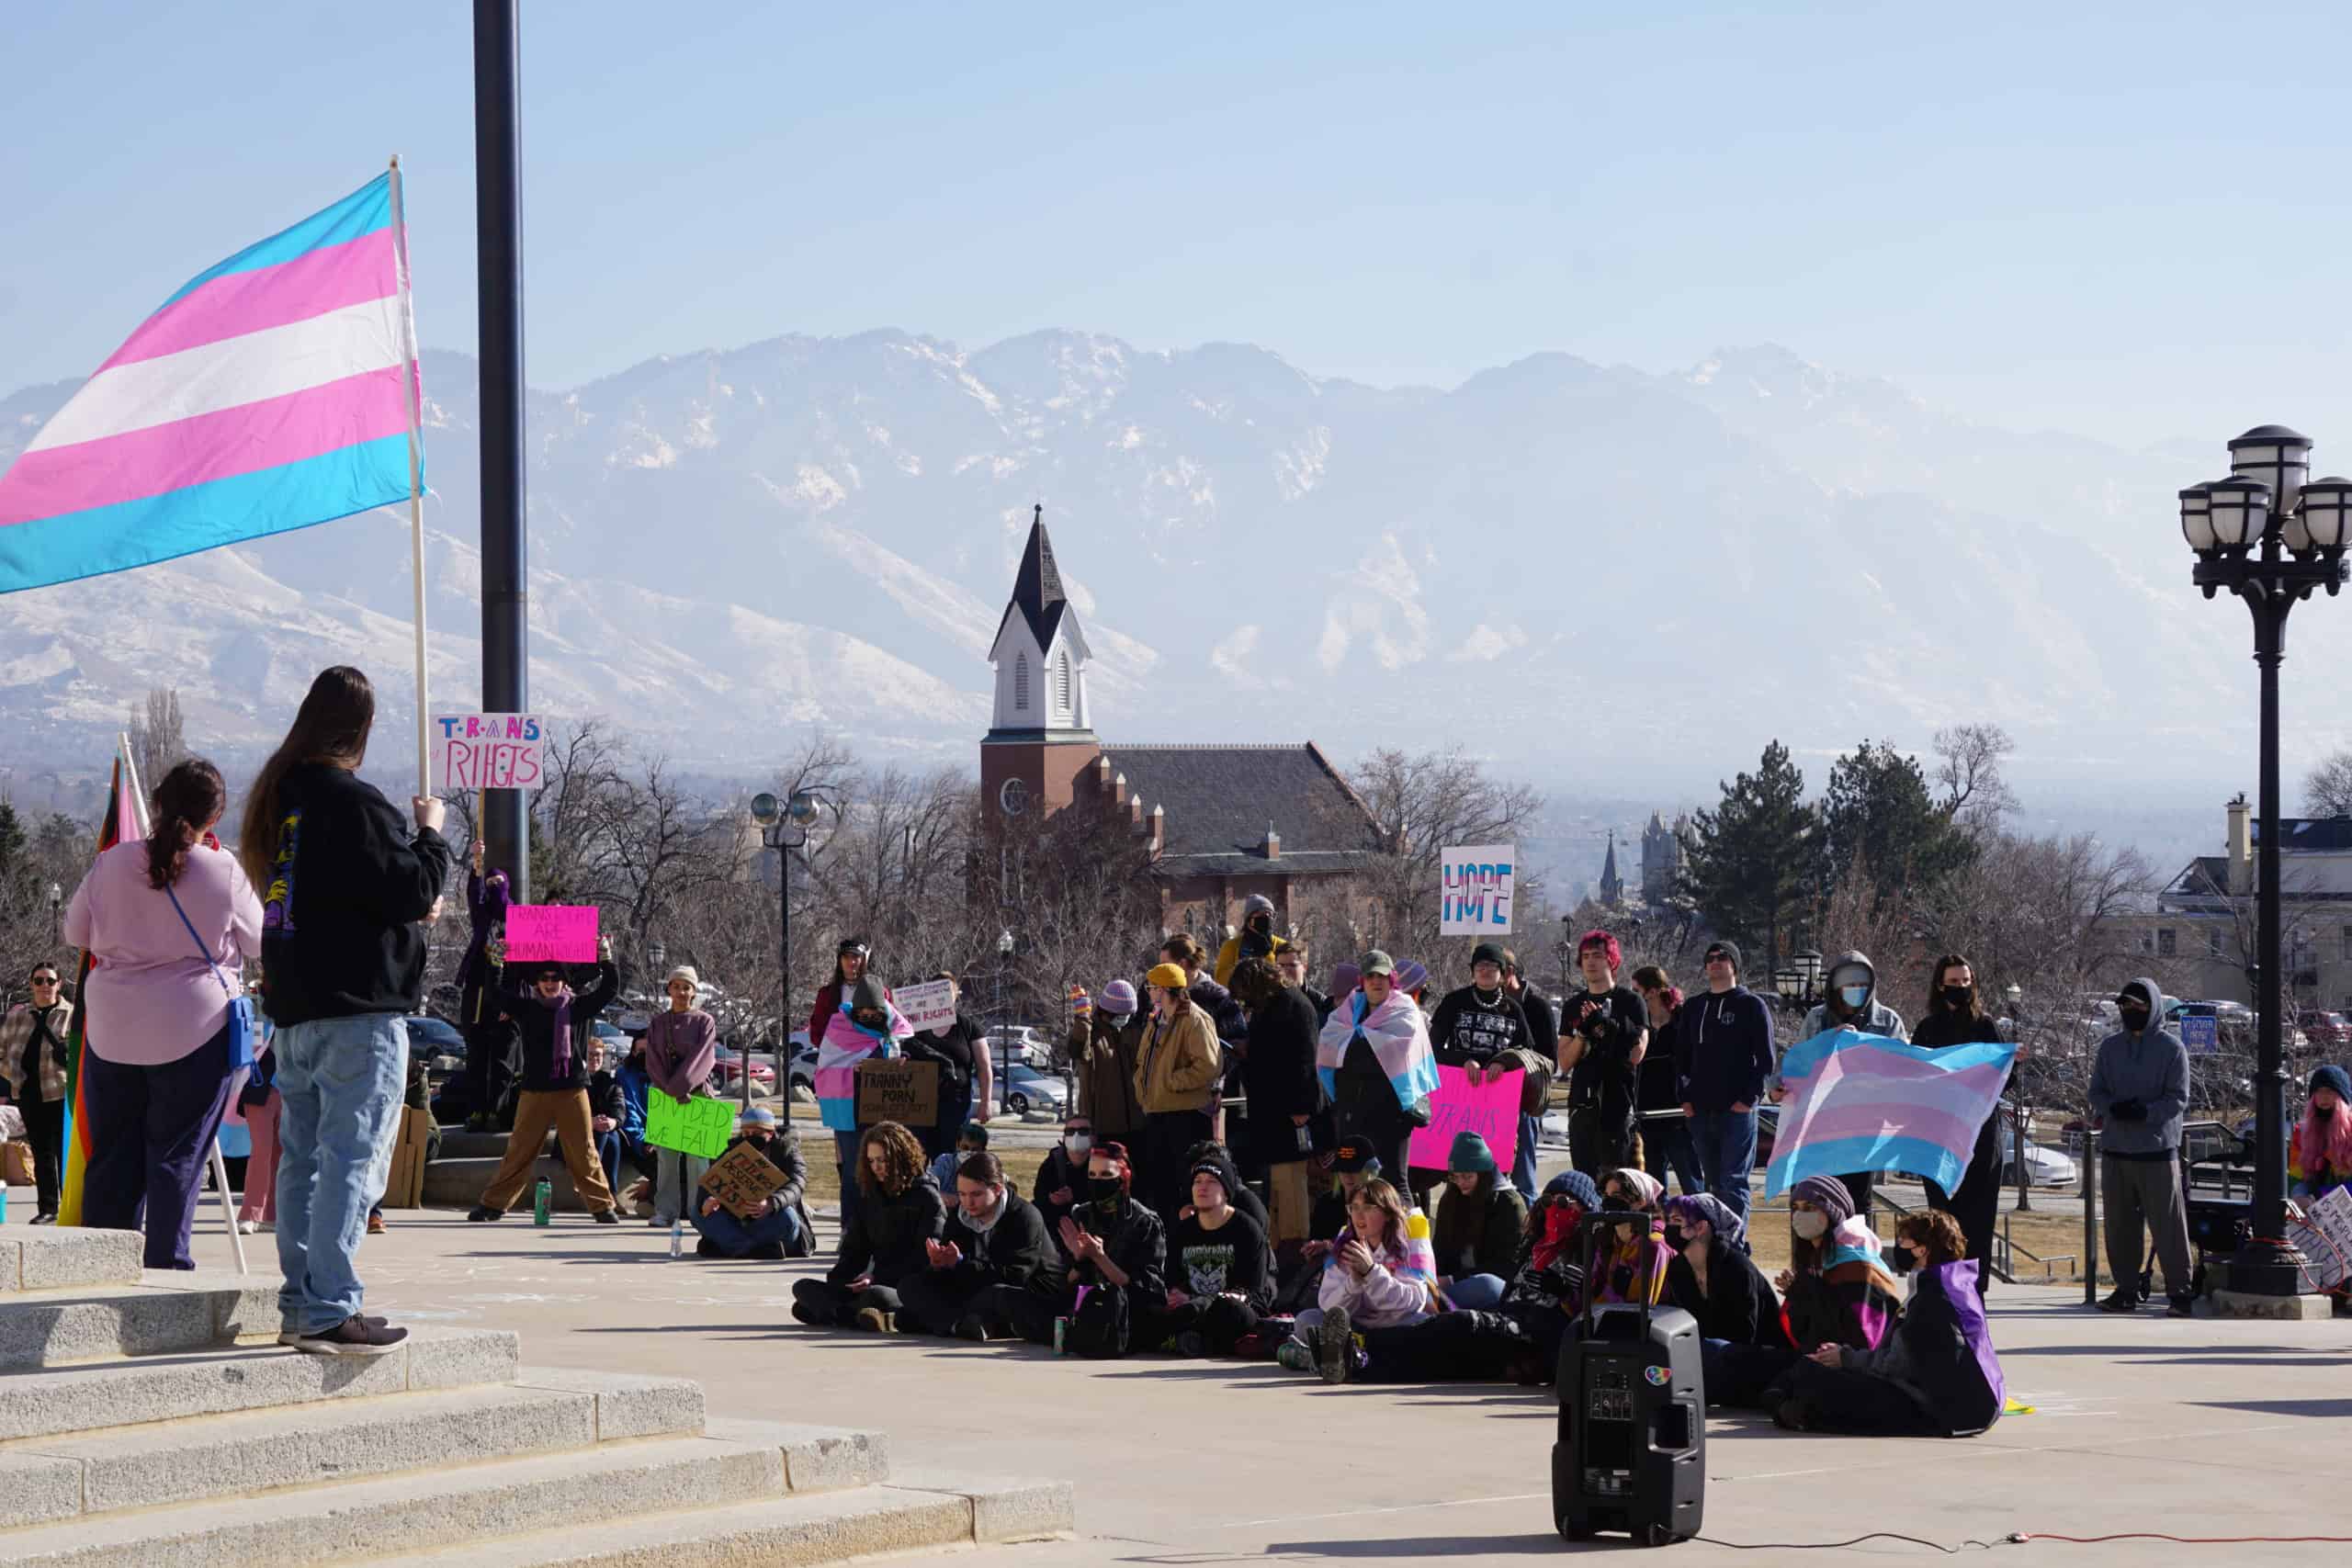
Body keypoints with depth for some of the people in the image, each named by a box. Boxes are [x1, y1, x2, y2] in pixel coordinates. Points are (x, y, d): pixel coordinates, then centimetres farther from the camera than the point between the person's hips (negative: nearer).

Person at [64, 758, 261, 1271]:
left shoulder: (112, 864, -2)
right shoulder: (224, 871, -9)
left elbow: (75, 932, 11)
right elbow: (258, 941, 4)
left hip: (113, 1030, 3)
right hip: (195, 1030, -3)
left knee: (111, 1152, 10)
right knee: (177, 1154, 3)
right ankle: (165, 1264, 1)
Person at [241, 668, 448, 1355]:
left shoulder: (278, 797, 11)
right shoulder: (354, 803, -15)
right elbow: (413, 891, -14)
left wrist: (412, 906, 24)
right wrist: (431, 833, 3)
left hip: (295, 1009, 8)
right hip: (359, 1010, -8)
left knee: (302, 1156, 13)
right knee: (351, 1157, -8)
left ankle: (301, 1300, 18)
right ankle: (331, 1311, -12)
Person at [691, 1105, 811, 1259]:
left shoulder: (787, 1151, -7)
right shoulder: (734, 1150, 2)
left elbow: (795, 1185, -27)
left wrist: (771, 1204, -49)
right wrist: (705, 1201, -36)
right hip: (740, 1218, 3)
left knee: (787, 1217, -36)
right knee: (700, 1213, -21)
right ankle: (760, 1249, -33)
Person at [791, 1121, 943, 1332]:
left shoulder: (925, 1196, -2)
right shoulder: (870, 1195, 18)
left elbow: (926, 1258, -10)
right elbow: (854, 1248, 16)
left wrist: (876, 1278, -17)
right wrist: (837, 1279, -5)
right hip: (879, 1282, 7)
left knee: (874, 1296, -42)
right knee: (803, 1287, -10)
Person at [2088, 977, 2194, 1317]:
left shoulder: (2171, 1048, -1)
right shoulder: (2110, 1046, 12)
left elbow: (2179, 1098, -5)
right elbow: (2096, 1091, 12)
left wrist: (2146, 1111, -20)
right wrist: (2112, 1108, -11)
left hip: (2157, 1149, -5)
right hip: (2116, 1148, 5)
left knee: (2167, 1224, -5)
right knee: (2119, 1224, 8)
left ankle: (2179, 1291, 0)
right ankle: (2126, 1288, 17)